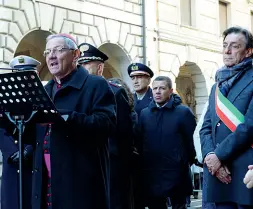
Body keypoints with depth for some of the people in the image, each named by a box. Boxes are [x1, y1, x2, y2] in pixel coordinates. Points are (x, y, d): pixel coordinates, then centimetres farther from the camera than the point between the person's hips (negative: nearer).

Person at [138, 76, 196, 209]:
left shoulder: (183, 112, -4)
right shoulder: (144, 113, 9)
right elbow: (139, 141, 9)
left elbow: (192, 140, -3)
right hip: (151, 174, 4)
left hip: (176, 174, -3)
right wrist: (143, 165, 5)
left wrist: (189, 162, 1)